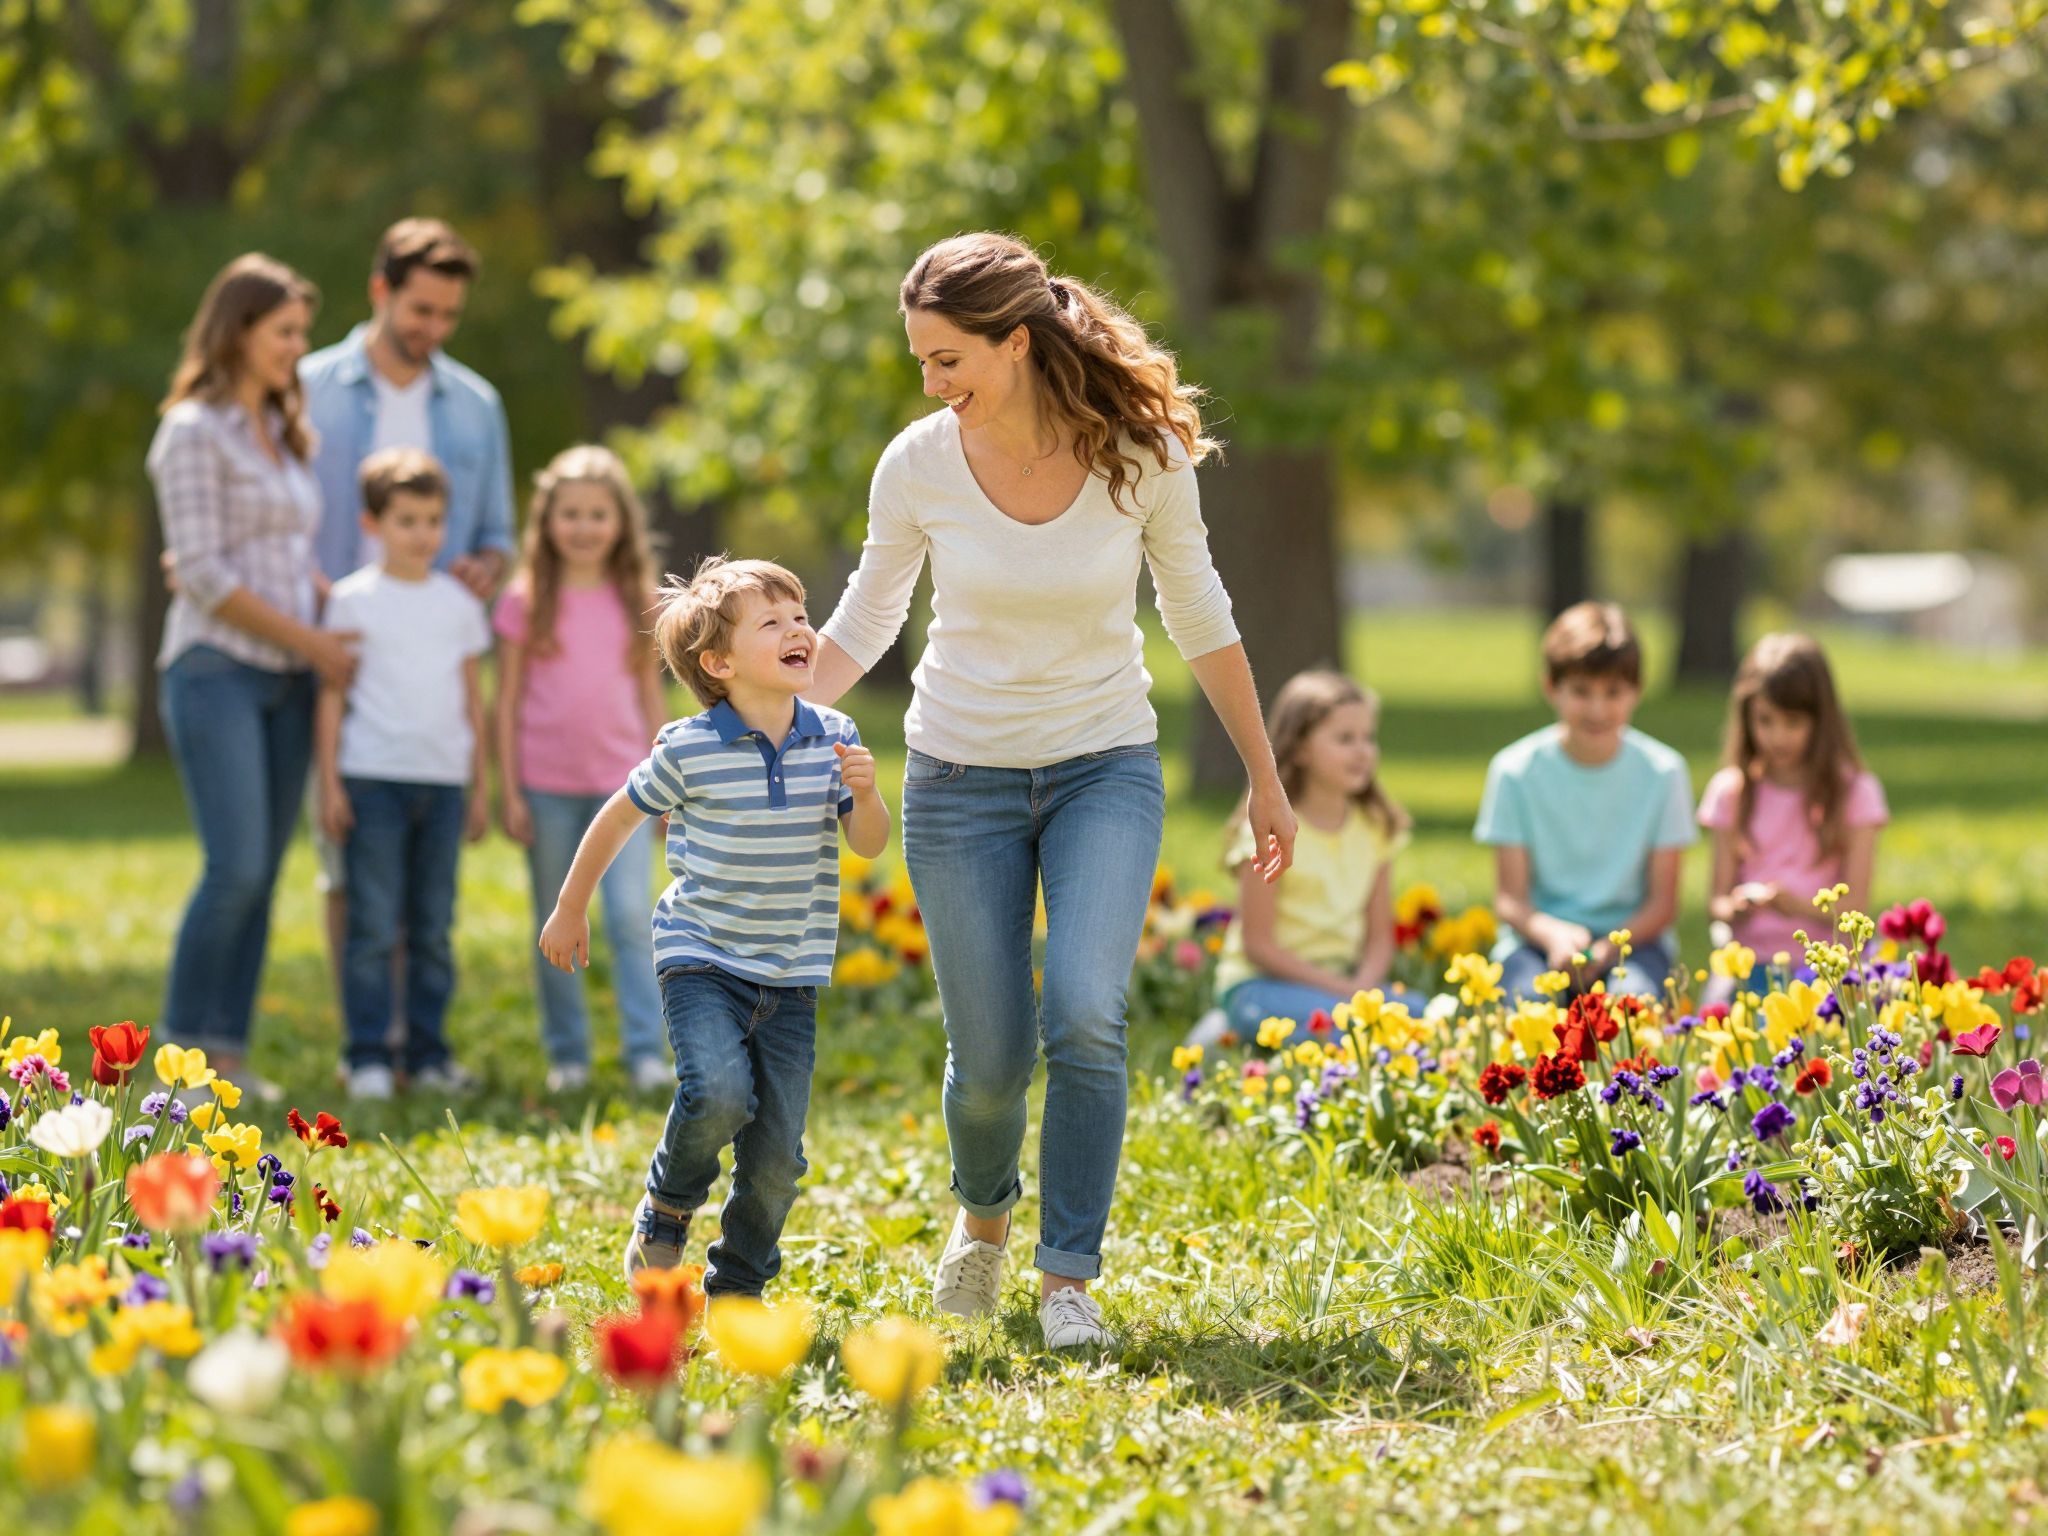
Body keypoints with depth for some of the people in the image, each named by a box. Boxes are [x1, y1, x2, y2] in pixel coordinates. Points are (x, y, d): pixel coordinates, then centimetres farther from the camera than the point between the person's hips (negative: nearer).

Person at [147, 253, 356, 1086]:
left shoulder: (284, 433, 16)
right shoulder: (195, 432, -7)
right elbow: (201, 574, -13)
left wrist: (340, 617, 3)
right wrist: (309, 640, -11)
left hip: (287, 678, 7)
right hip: (216, 671, -7)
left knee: (262, 873, 4)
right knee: (236, 867, -13)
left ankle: (228, 1049, 7)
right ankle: (185, 1044, -2)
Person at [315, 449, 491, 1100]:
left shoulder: (458, 601, 11)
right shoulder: (353, 599, 1)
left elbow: (472, 697, 15)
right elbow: (333, 694, 1)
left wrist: (480, 786, 12)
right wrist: (330, 783, -4)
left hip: (443, 779, 3)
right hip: (373, 777, -3)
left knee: (434, 929, 6)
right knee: (374, 928, -5)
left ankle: (429, 1054, 12)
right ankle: (369, 1057, -1)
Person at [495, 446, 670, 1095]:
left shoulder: (637, 603, 6)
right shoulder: (526, 602, 0)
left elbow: (652, 699, 11)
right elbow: (506, 701, 1)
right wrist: (509, 792, -3)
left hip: (620, 784, 0)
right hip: (547, 785, 0)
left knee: (631, 915, -10)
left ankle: (647, 1052, -7)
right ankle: (567, 1054, 15)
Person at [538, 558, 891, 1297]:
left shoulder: (832, 738, 0)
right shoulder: (689, 750, -10)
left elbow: (869, 844, 5)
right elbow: (617, 819, 5)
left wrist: (865, 794, -17)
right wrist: (570, 912, 13)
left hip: (792, 977, 3)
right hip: (702, 959, -3)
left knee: (775, 1154, 0)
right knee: (720, 1092, -27)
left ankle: (737, 1287, 22)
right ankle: (667, 1207, 4)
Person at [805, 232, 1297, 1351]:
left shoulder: (1141, 452, -13)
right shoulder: (919, 465, -11)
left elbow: (1199, 616, 2)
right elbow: (865, 624, 4)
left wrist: (1264, 779, 8)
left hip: (1106, 771, -1)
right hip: (962, 776, 1)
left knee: (1085, 1016, -22)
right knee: (989, 1057, 0)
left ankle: (1068, 1280, -6)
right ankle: (984, 1208, 35)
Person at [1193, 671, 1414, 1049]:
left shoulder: (1375, 829, 7)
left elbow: (1380, 936, 8)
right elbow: (1258, 944, -13)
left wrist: (1364, 986, -14)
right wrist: (1342, 989, -18)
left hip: (1344, 979, 6)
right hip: (1260, 984, -6)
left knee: (1420, 1015, -23)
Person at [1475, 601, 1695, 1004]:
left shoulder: (1662, 771, -2)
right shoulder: (1516, 771, -3)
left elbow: (1662, 903, 0)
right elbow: (1510, 898, -3)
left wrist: (1609, 948, -20)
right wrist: (1555, 935, -25)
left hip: (1631, 938, 1)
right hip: (1538, 938, 0)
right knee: (1533, 999, -35)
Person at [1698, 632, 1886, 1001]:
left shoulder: (1853, 791, 3)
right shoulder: (1731, 791, 9)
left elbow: (1855, 906, -3)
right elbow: (1716, 902, 7)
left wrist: (1799, 904, -23)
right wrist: (1736, 908, -18)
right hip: (1749, 955, 2)